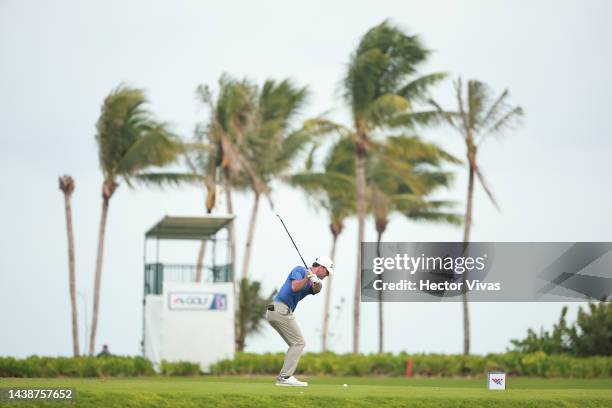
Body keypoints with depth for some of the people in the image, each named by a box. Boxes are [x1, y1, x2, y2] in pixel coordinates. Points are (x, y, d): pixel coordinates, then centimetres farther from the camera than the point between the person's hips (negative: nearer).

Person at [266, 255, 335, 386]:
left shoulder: (312, 283, 21)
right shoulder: (300, 270, 0)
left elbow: (317, 289, -4)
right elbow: (294, 287, -17)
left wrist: (316, 283, -25)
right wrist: (306, 279, -29)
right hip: (281, 310, -9)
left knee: (295, 345, 12)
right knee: (299, 343, -8)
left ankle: (282, 378, 7)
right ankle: (286, 377, -14)